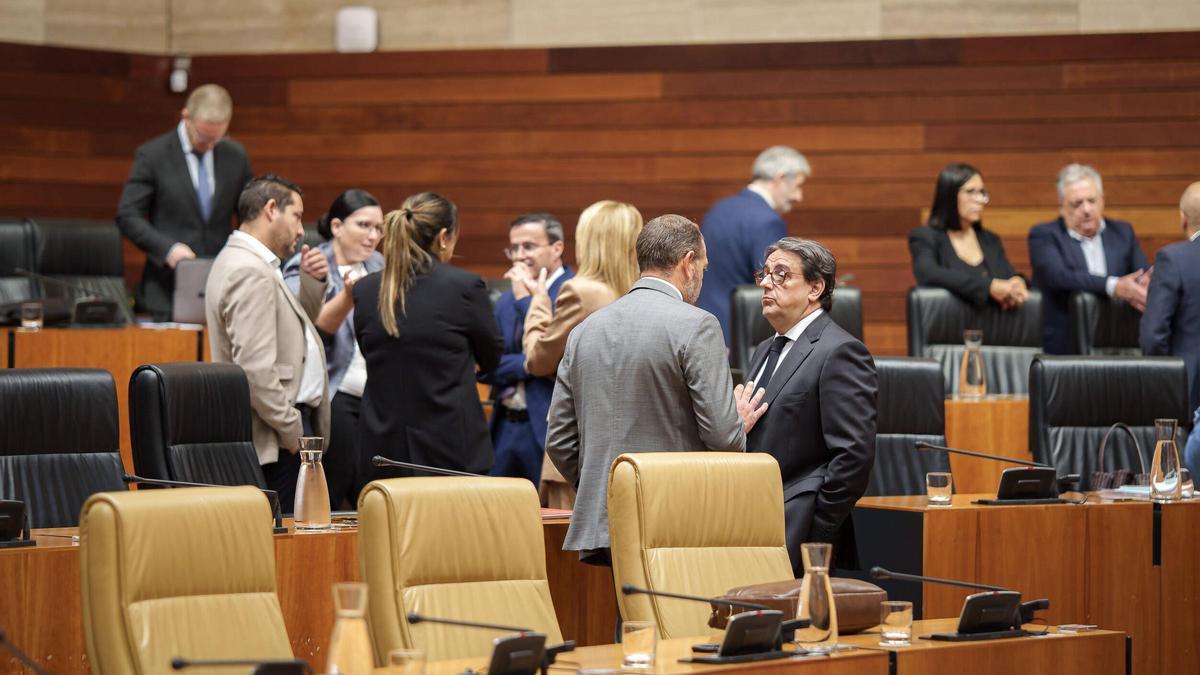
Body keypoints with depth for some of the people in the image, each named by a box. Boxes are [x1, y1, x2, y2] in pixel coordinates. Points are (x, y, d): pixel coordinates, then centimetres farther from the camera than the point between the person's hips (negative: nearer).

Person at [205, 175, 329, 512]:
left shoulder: (244, 262, 17)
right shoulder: (252, 273, -17)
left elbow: (290, 330, 28)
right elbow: (255, 368, -23)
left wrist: (311, 283, 12)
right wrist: (294, 432, -17)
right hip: (275, 442, -11)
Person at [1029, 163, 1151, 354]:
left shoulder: (1123, 232, 18)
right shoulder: (1044, 235, 4)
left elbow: (1147, 277, 9)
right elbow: (1057, 276, -14)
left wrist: (1146, 286, -17)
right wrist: (1114, 286, -26)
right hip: (1065, 349, -3)